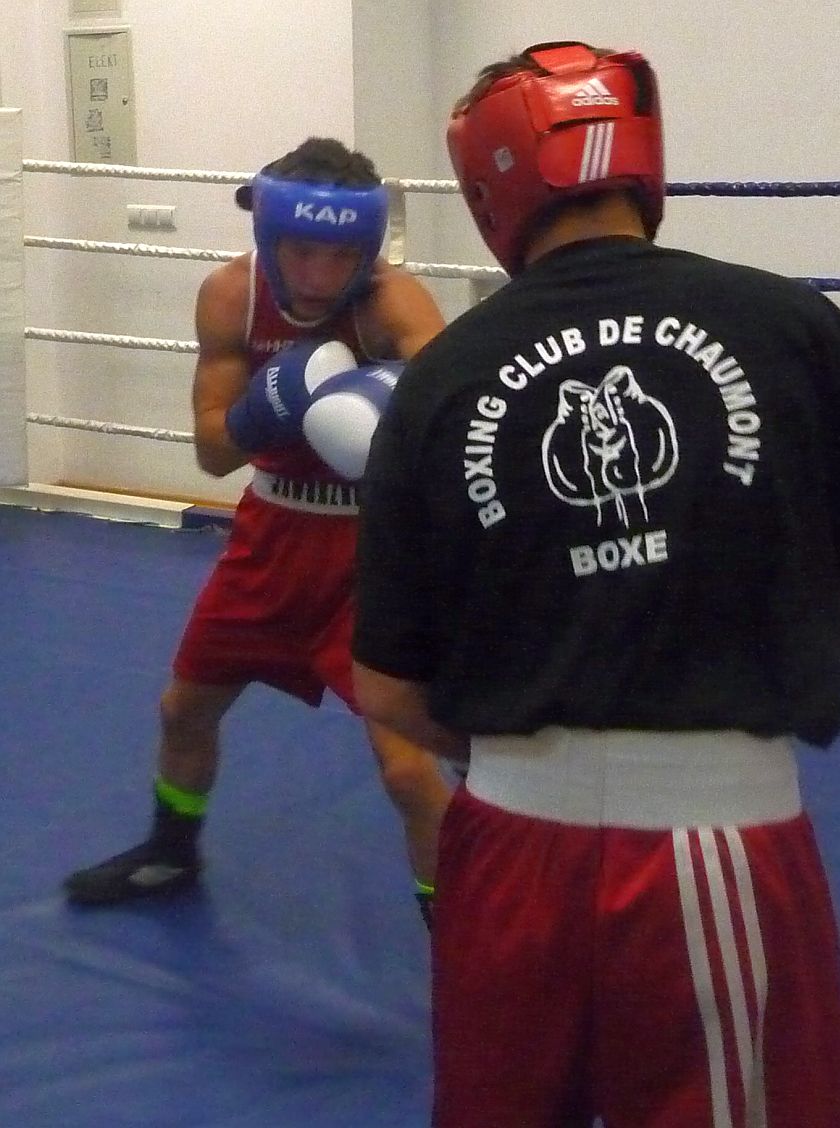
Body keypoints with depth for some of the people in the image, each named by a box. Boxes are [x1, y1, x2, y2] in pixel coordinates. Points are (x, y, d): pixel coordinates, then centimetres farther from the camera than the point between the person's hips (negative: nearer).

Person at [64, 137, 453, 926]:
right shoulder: (229, 296, -14)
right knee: (185, 707, 21)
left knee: (406, 766, -15)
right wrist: (261, 410, -33)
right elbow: (213, 452, -11)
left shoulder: (393, 302, -27)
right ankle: (171, 853, 50)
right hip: (277, 527, 5)